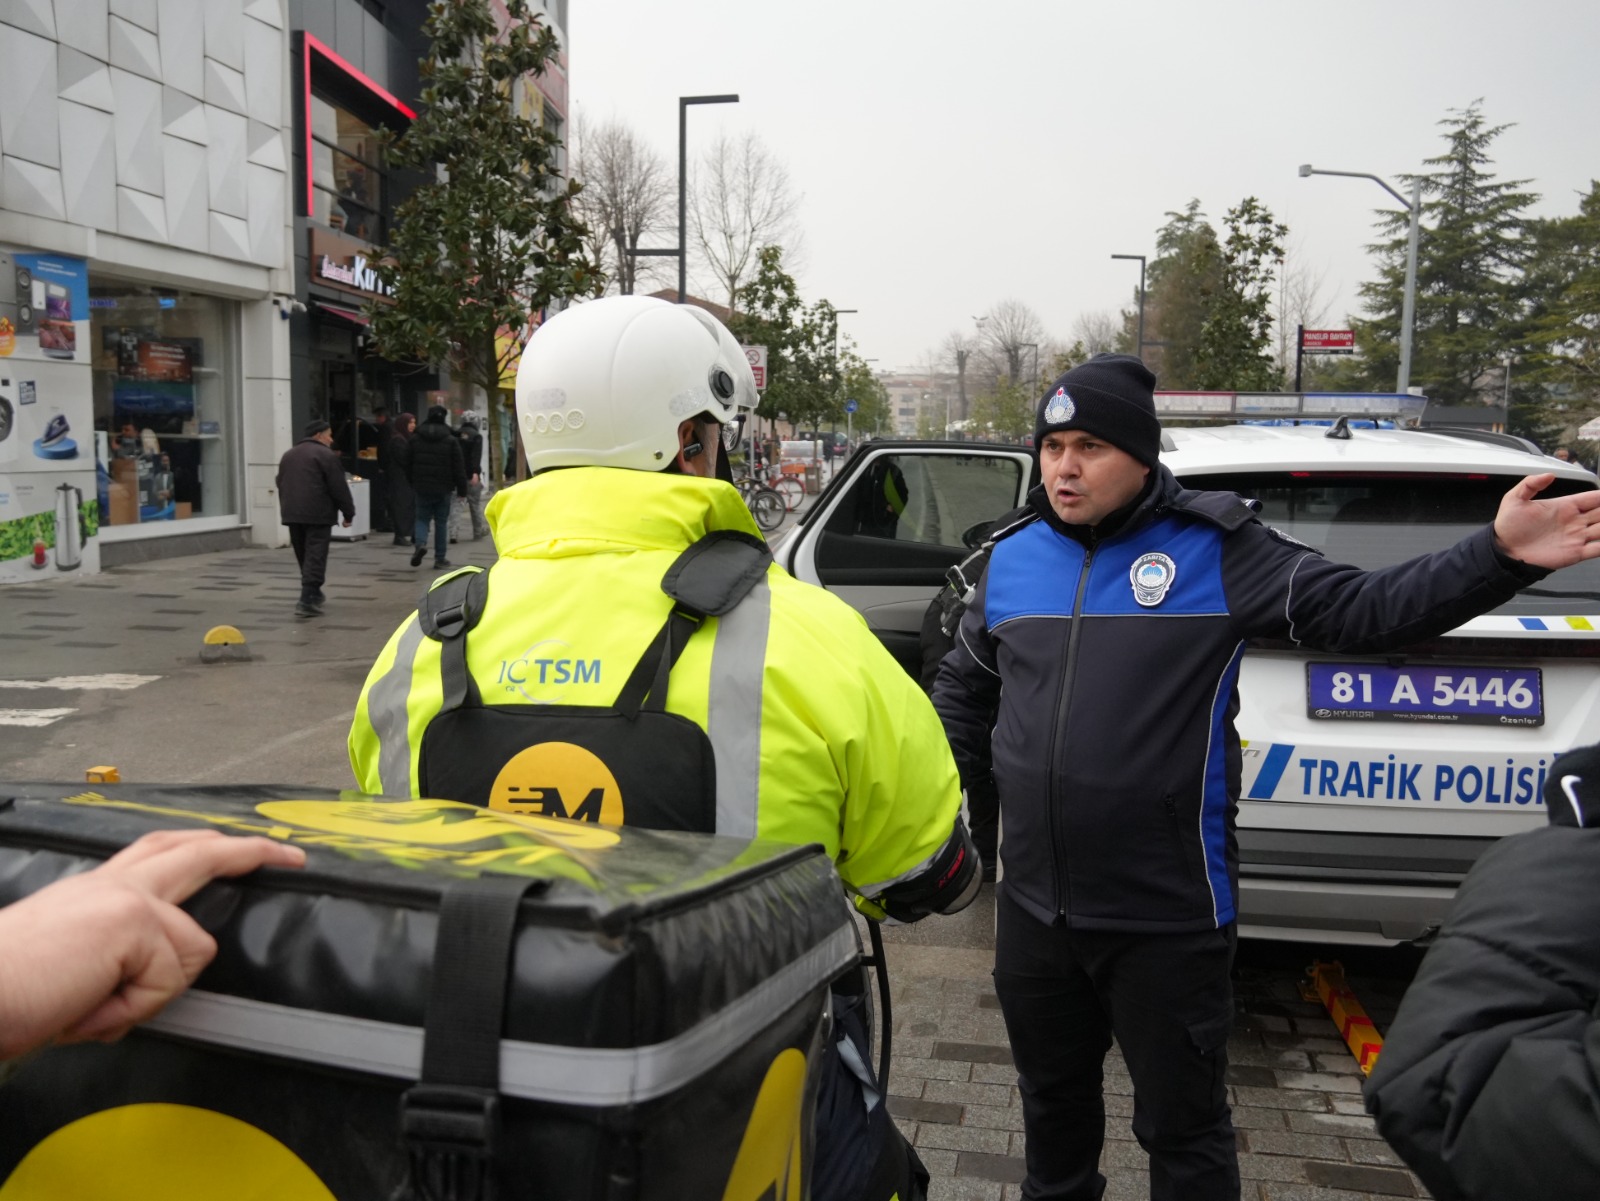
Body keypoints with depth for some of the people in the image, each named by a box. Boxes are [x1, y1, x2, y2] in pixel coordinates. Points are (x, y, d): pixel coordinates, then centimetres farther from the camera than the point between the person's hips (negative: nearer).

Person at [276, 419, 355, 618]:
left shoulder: (288, 455, 19)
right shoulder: (325, 455, -6)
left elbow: (281, 485, 22)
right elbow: (339, 488, -9)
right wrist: (348, 512, -2)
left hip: (292, 513, 7)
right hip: (317, 514, -7)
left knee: (303, 557, 18)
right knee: (315, 557, -8)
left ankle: (313, 594, 28)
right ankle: (307, 601, -15)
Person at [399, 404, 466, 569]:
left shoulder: (415, 439, 2)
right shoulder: (451, 441, -5)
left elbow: (404, 463, 5)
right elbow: (459, 467, -6)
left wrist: (413, 482, 18)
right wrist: (461, 489, 0)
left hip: (421, 488, 1)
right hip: (443, 489, -1)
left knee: (422, 518, 13)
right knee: (441, 522, 8)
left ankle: (420, 544, -16)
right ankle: (440, 559, 11)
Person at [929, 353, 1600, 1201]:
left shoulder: (1215, 550, -9)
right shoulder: (1011, 560, 4)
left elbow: (1361, 612, -12)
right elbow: (964, 695, 15)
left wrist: (1496, 558, -25)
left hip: (1169, 921, -4)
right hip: (1033, 909, 4)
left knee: (1183, 1128, 14)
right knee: (1052, 1102, 25)